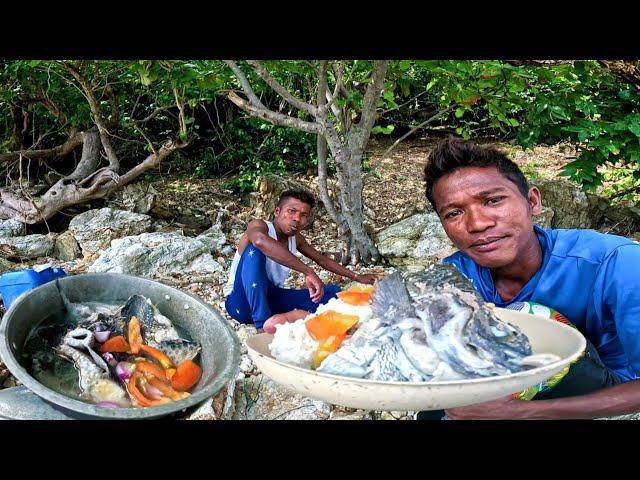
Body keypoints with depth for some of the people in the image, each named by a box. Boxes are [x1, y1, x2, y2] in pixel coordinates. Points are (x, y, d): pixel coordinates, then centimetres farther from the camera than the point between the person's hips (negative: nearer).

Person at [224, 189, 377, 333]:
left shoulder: (296, 238, 5)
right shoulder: (259, 225, -18)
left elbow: (322, 259, 22)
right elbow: (260, 241, -44)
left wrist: (357, 277, 21)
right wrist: (308, 272, -48)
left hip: (270, 299, 7)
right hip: (242, 303, -7)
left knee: (333, 291, 2)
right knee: (255, 249, -32)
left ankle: (291, 317, -26)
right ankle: (262, 324, -38)